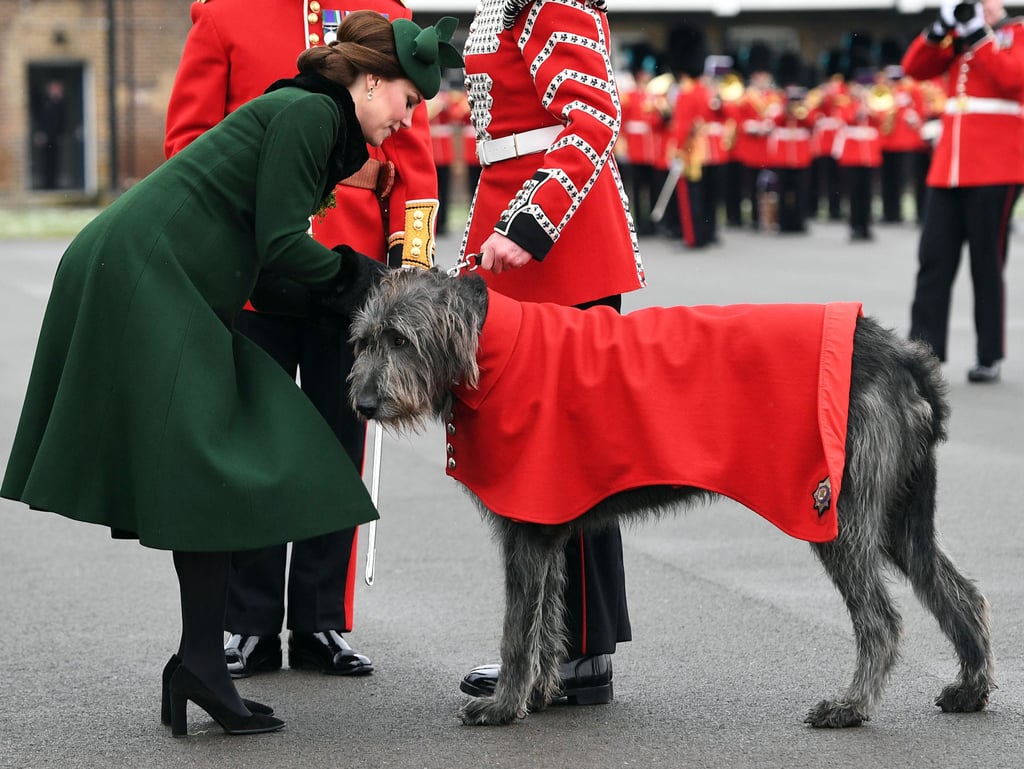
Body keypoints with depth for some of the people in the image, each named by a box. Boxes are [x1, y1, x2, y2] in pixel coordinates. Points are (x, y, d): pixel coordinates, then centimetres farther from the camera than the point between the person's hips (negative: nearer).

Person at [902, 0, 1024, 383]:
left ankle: (989, 357, 10)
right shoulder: (959, 37, 16)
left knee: (986, 263, 1)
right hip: (947, 168, 5)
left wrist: (978, 33, -17)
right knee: (933, 259, 0)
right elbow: (915, 67, 6)